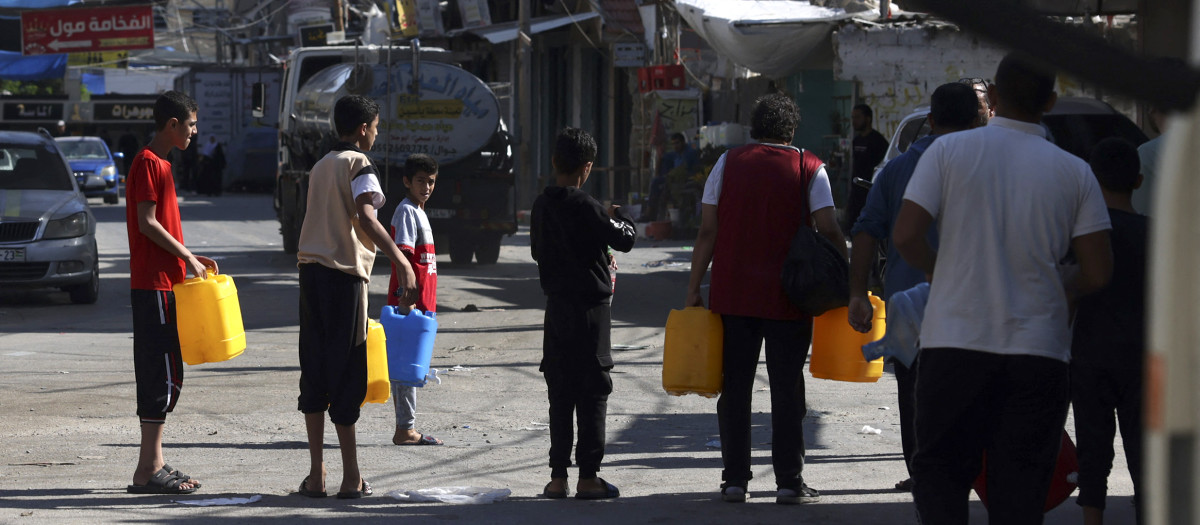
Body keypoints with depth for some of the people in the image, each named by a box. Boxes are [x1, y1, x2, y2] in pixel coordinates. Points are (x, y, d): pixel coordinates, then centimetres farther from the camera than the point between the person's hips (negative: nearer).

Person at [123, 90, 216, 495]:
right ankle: (148, 471, -9)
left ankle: (153, 465, 14)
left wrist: (190, 258, 14)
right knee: (163, 377, -10)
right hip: (155, 284, -10)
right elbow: (146, 223, -17)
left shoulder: (160, 164, 19)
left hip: (164, 283, 10)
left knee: (163, 376, 11)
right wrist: (187, 257, -12)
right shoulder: (148, 164, -11)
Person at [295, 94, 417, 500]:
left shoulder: (320, 166, 18)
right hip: (344, 273, -7)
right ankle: (351, 477, -2)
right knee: (346, 374, -4)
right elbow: (366, 219, -20)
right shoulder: (358, 163, -6)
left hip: (311, 269, 7)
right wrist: (403, 264, -27)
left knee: (314, 372, 8)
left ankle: (316, 474, 7)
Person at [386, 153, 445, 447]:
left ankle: (405, 430, 14)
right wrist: (406, 300, -24)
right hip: (409, 301, -10)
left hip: (420, 302, 10)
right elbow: (403, 257, -19)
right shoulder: (406, 212, -11)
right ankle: (406, 430, -7)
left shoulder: (419, 212, 19)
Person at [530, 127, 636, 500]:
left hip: (556, 307, 6)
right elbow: (623, 241, -12)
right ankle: (588, 477, 1)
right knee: (592, 392, 0)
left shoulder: (541, 206, 5)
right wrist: (623, 219, 9)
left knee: (560, 392, 10)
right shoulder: (585, 206, -15)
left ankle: (558, 476, 11)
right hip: (590, 308, -6)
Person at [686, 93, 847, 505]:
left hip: (732, 295, 1)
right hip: (788, 298, -1)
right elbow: (829, 231, -6)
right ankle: (789, 482, 3)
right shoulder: (809, 168, 0)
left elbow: (707, 232, 1)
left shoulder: (728, 163, 4)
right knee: (787, 390, 4)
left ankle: (735, 479, 9)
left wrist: (694, 288, 4)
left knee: (735, 388, 8)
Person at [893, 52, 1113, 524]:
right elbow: (1098, 273, 0)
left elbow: (904, 237, -7)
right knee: (1020, 485, 7)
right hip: (1039, 349, 1)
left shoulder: (949, 151, -2)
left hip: (955, 340, -1)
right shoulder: (1074, 172, 2)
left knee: (939, 468, 10)